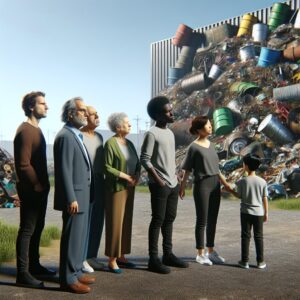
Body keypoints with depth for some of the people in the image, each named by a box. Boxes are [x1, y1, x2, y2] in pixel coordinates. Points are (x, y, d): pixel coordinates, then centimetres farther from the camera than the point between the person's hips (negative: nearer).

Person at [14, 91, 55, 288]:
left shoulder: (36, 130, 15)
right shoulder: (25, 131, -16)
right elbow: (23, 164, -21)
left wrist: (44, 183, 12)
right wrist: (36, 184, -14)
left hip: (39, 189, 10)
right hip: (31, 190, -10)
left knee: (37, 228, 16)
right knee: (27, 230, -4)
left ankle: (34, 265, 28)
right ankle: (23, 274, 3)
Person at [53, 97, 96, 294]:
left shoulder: (76, 136, 15)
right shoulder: (65, 136, -15)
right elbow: (64, 171, -20)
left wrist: (84, 195, 14)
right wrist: (71, 199, -22)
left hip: (83, 196, 10)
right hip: (75, 197, -10)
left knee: (80, 237, 16)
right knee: (72, 238, -1)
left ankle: (76, 272, 28)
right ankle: (68, 279, 10)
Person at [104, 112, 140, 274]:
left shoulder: (129, 144, 13)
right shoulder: (110, 143, -10)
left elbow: (137, 164, 15)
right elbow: (107, 167, -15)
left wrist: (137, 175, -4)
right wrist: (125, 176, -17)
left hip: (129, 188, 8)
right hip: (116, 188, -7)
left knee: (126, 222, 11)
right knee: (115, 223, -4)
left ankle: (121, 256, 21)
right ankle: (112, 260, 4)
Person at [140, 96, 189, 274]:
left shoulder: (170, 133, 15)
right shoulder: (152, 134, -11)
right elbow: (145, 159, -14)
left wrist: (175, 176, 11)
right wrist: (158, 180, -17)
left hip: (173, 184, 8)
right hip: (160, 185, -8)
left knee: (169, 219, 12)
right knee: (158, 220, -4)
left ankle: (168, 254, 22)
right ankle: (154, 259, 2)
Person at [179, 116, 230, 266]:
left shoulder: (211, 144, 11)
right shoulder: (194, 147, -8)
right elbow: (187, 170, -7)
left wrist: (225, 183, 19)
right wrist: (182, 187, -10)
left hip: (215, 184, 6)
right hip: (202, 185, -6)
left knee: (212, 220, 12)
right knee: (202, 221, 1)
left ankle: (211, 251, 24)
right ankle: (200, 253, 13)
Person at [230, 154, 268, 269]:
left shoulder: (242, 181, -11)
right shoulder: (262, 181, -5)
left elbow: (239, 196, -2)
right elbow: (265, 199, 0)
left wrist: (230, 190, 15)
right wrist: (266, 213, 10)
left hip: (246, 212, -1)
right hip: (259, 213, 2)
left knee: (245, 236, 6)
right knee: (259, 236, 10)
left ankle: (245, 261, 9)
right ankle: (260, 261, 14)